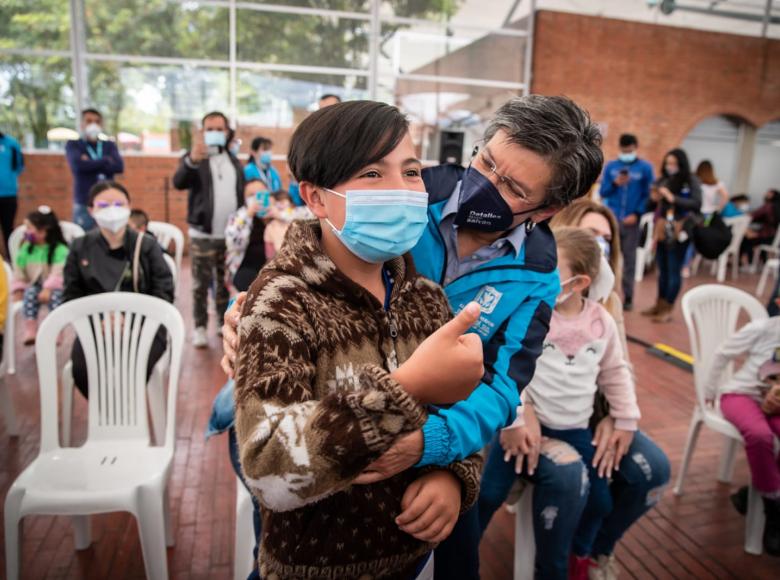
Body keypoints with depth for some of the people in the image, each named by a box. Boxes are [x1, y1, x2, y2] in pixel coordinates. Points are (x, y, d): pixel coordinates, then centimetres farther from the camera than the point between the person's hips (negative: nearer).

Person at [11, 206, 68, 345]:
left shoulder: (60, 249, -11)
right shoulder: (26, 248, 6)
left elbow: (58, 272, -20)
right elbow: (19, 270, 12)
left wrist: (48, 288, -31)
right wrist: (18, 287, -1)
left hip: (54, 287, -4)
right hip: (34, 285, 4)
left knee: (55, 296, -35)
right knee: (30, 293, -30)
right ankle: (30, 332, -34)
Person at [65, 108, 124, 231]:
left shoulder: (110, 145, 15)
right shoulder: (73, 145, 9)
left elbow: (119, 166, -3)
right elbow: (78, 164, -11)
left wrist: (90, 164, -7)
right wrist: (106, 161, -2)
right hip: (84, 204, -2)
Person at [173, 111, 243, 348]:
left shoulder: (234, 161, 13)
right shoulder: (194, 159, -3)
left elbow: (241, 195, 15)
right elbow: (178, 182, -23)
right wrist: (192, 160, -42)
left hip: (231, 235, 4)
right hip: (203, 234, -4)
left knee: (226, 283, 12)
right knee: (201, 284, 1)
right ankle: (200, 327, 9)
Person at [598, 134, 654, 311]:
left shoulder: (645, 168, 2)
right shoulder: (610, 166, 7)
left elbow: (648, 195, -1)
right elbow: (603, 192, 6)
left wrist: (637, 214, -12)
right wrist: (615, 184, -13)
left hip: (632, 220, -1)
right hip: (612, 219, 1)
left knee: (629, 258, 4)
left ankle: (627, 297, 12)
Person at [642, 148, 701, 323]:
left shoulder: (691, 181, -4)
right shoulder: (662, 180, 7)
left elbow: (697, 204, -15)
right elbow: (654, 204, 15)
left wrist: (673, 198, -21)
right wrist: (654, 199, -7)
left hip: (679, 232, -4)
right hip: (661, 231, 4)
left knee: (674, 271, -1)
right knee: (662, 269, 13)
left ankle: (668, 309, 7)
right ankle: (659, 305, 25)